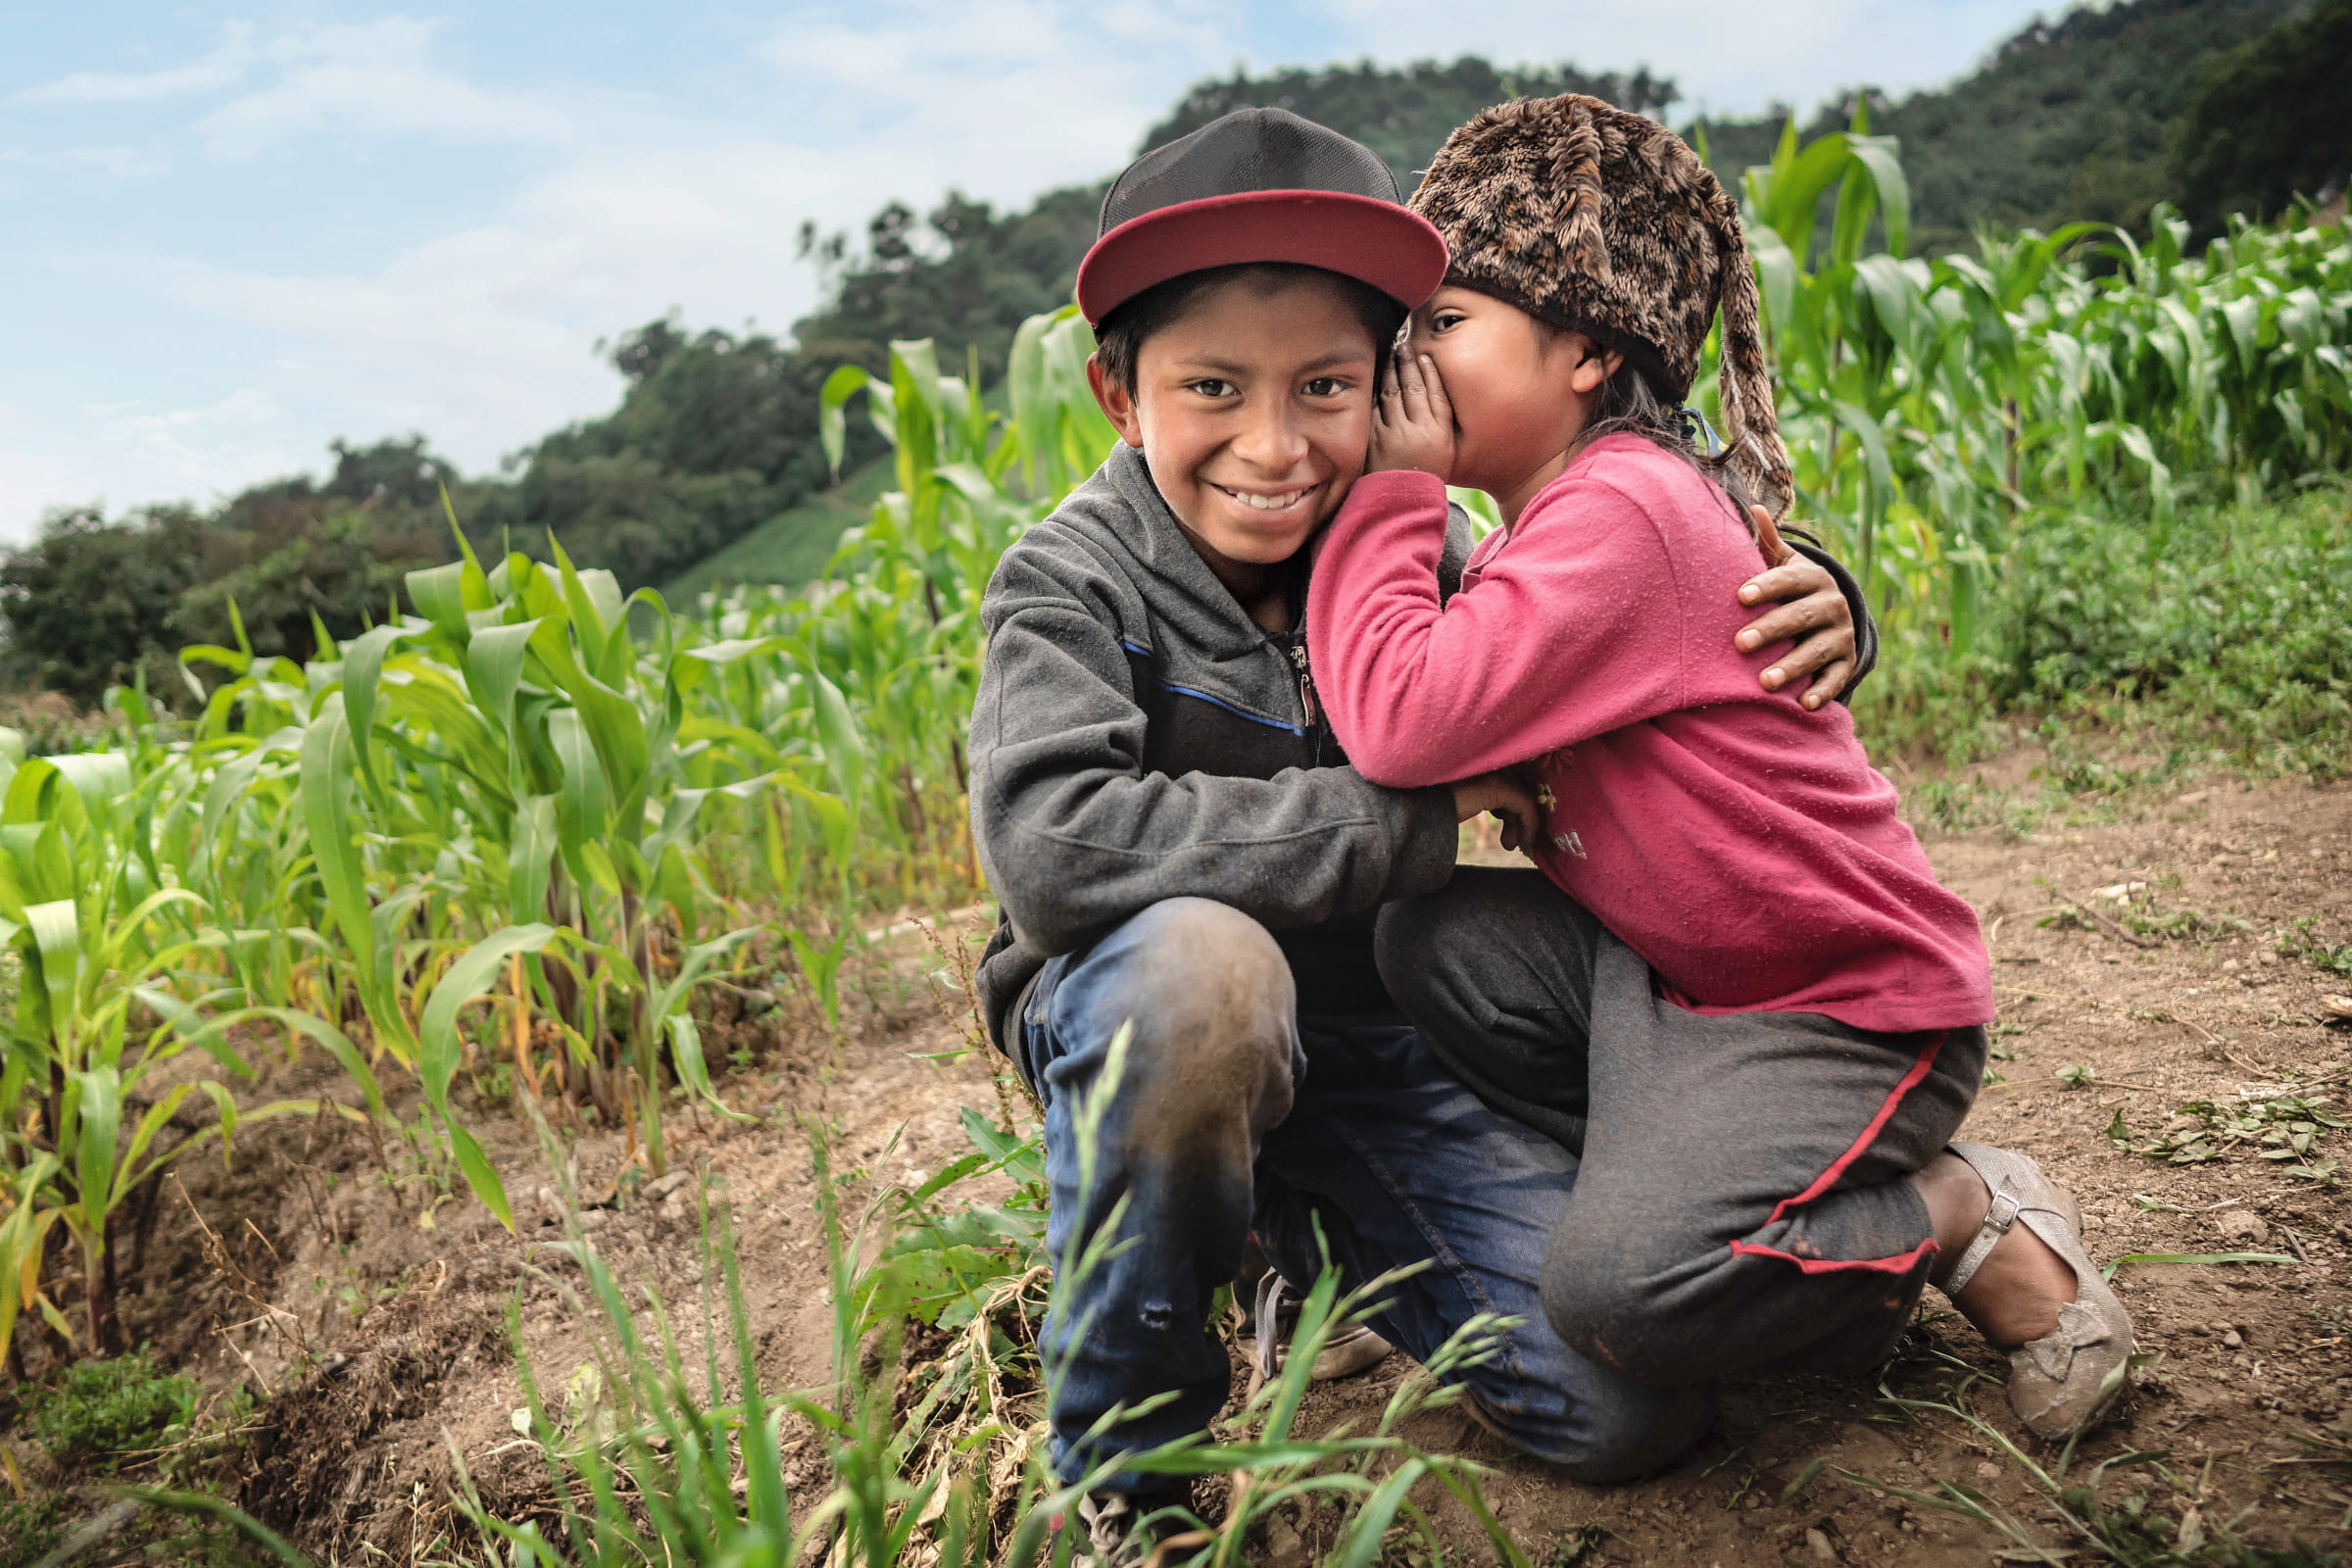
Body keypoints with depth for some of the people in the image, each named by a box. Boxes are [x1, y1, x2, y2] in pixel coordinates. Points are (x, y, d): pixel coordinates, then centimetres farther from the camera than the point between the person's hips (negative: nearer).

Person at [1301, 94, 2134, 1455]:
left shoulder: (1615, 513, -24)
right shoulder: (1576, 504, 7)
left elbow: (1402, 725, -32)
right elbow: (1455, 717, 8)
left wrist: (1392, 485, -21)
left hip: (1850, 1001, -9)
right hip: (1673, 967, 9)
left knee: (1617, 1291, -25)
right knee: (1436, 941, -10)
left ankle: (1966, 1217, 1)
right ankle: (1674, 1169, 3)